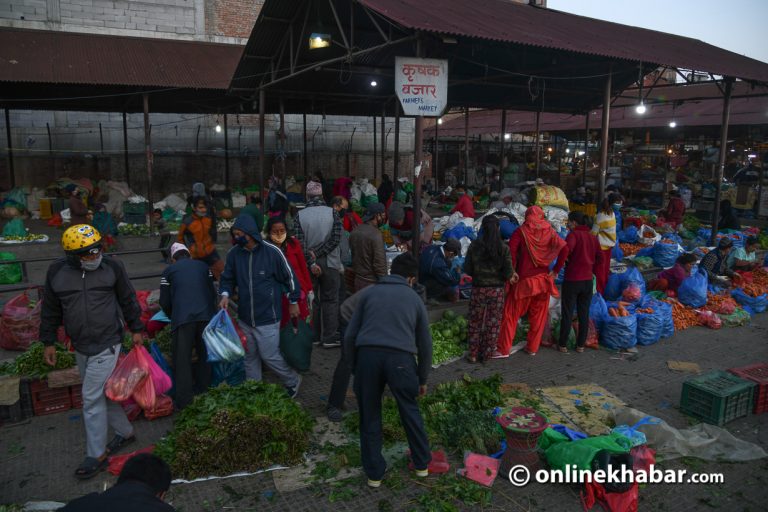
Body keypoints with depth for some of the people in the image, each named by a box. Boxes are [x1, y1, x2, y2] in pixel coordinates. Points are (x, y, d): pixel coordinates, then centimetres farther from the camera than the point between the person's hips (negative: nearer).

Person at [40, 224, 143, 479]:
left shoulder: (112, 267, -10)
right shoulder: (57, 272, -3)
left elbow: (128, 300, 2)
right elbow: (50, 310, 7)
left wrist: (136, 329, 6)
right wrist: (48, 342, 10)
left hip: (107, 345, -4)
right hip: (80, 347, 4)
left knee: (92, 398, -4)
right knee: (102, 393, 16)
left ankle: (96, 454, 10)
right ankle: (125, 432, 36)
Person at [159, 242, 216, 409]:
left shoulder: (169, 271, 14)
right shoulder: (203, 266, 20)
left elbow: (165, 302, 14)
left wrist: (173, 317, 32)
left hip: (182, 318, -2)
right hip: (206, 315, 3)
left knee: (182, 359, 3)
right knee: (204, 354, 16)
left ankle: (184, 401, 4)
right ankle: (202, 392, 23)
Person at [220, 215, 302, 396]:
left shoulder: (272, 251, -15)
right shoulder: (234, 253, -3)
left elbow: (289, 276, -4)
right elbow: (228, 278, 11)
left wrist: (293, 302, 4)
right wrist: (225, 294, -9)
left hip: (267, 316, -5)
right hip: (245, 317, 5)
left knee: (269, 356, -1)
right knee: (250, 357, 15)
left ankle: (293, 382, 24)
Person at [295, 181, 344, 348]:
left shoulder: (300, 215, -4)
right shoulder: (332, 213, -5)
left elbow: (300, 244, -11)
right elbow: (335, 239, -12)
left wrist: (311, 263, -10)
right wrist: (317, 253, -9)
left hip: (308, 265, 1)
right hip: (330, 263, -1)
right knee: (330, 300, 7)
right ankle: (329, 337, 8)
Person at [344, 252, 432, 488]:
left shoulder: (369, 293, 18)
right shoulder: (414, 299, 18)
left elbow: (350, 336, 14)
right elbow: (425, 344, 20)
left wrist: (354, 367, 23)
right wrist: (423, 379, 30)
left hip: (367, 356, 0)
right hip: (400, 359, 0)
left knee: (370, 417, 15)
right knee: (410, 412, 21)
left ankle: (374, 473, 26)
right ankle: (422, 464, 34)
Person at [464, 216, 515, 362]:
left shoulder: (474, 246, -8)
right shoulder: (504, 248, -9)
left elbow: (467, 269, -5)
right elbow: (508, 273, -10)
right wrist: (512, 276, 12)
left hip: (478, 289, 0)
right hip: (497, 290, 0)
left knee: (475, 323, 14)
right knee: (493, 324, 13)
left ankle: (473, 354, 19)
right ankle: (487, 354, 21)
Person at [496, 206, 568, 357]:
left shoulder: (521, 231, -5)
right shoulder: (549, 231, 3)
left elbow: (511, 252, -17)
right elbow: (564, 248, -7)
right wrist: (556, 270, -1)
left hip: (524, 279, -3)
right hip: (543, 280, 3)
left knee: (511, 314, 3)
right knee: (538, 315, 15)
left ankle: (504, 349, 2)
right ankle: (533, 348, 22)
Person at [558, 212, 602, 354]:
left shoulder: (573, 234, -11)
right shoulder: (593, 237, 9)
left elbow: (567, 248, -30)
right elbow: (599, 256, 12)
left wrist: (564, 259, -12)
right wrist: (594, 271, 17)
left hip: (572, 280, -5)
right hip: (588, 280, 5)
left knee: (567, 313, 4)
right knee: (584, 313, 12)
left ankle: (563, 344, 11)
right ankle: (581, 345, 17)